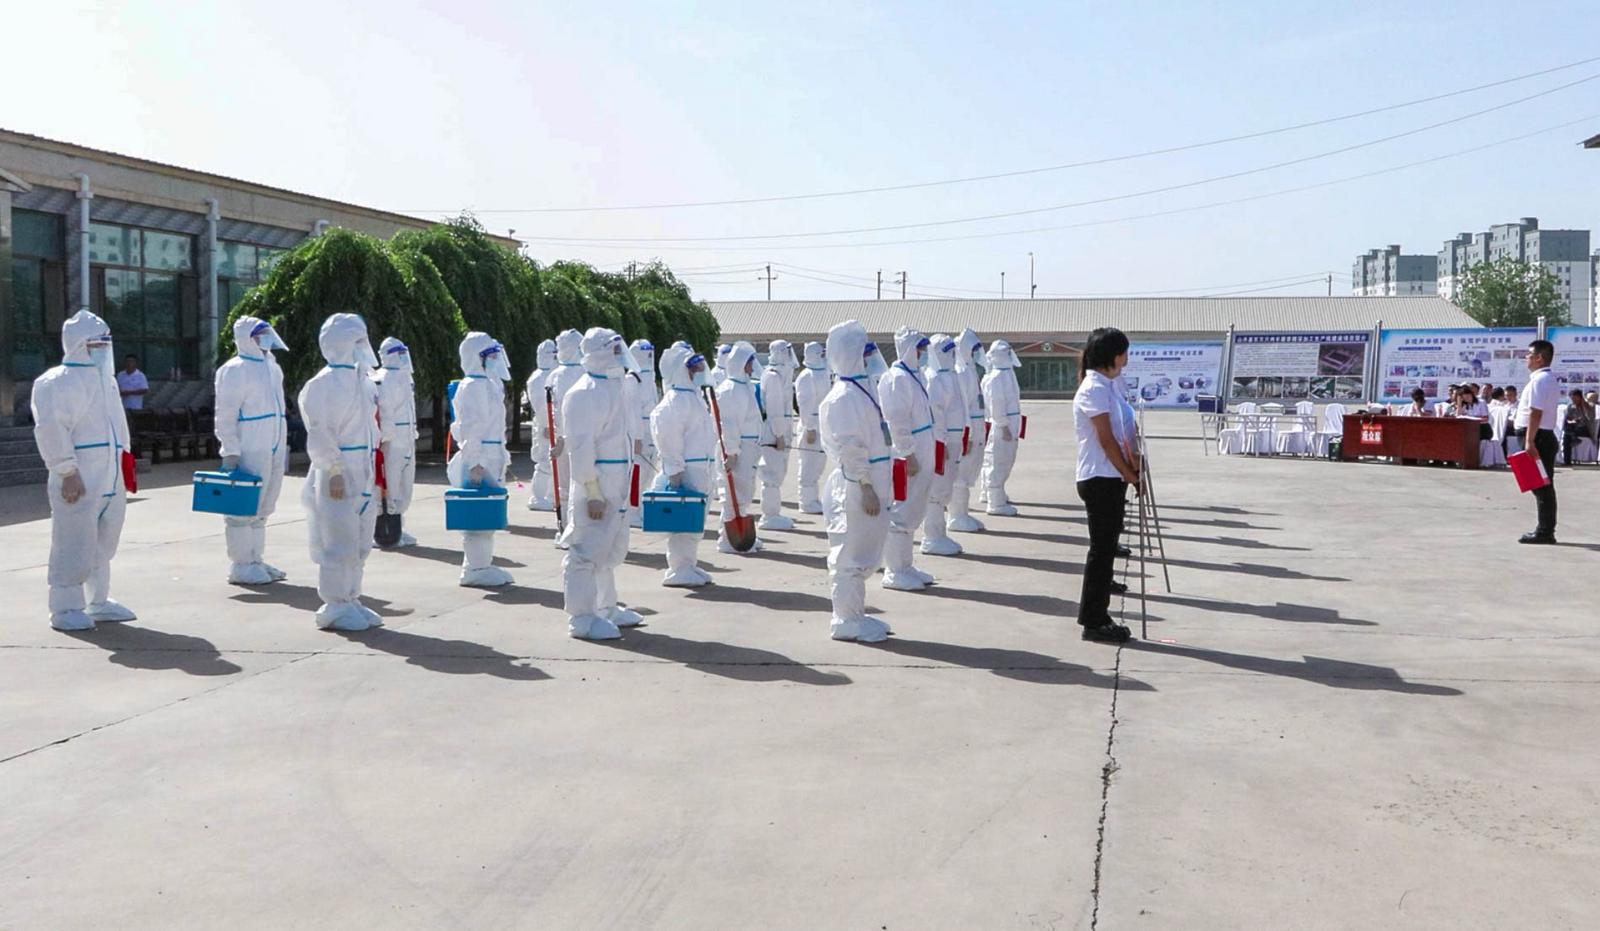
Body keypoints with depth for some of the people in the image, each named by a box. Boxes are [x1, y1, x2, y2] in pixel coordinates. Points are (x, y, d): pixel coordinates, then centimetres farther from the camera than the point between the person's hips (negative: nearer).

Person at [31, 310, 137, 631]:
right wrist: (68, 472, -19)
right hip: (78, 483, -8)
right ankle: (65, 609, 5)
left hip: (111, 481, 8)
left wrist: (124, 468, 20)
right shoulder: (56, 382, -9)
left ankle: (99, 602, 25)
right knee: (73, 546, -4)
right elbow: (50, 430, -16)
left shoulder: (106, 380, 18)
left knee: (103, 544, 15)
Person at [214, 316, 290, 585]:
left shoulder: (271, 366, 17)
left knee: (261, 510, 15)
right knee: (243, 509, -3)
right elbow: (225, 415, -13)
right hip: (249, 451, -9)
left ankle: (256, 560, 23)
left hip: (272, 450, 9)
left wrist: (282, 446, 20)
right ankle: (240, 566, 2)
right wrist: (230, 451, -18)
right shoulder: (235, 370, -10)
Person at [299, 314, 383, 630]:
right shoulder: (326, 384, -13)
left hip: (363, 477, 9)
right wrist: (334, 471, -20)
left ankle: (351, 601, 23)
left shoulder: (360, 380, 15)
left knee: (359, 545, 14)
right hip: (338, 479, -9)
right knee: (338, 545, -3)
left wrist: (374, 474, 18)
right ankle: (334, 608, 6)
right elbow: (320, 435, -17)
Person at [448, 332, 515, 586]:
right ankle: (475, 570, 0)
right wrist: (475, 463, -22)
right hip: (479, 459, -10)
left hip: (492, 458, 10)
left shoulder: (491, 384, 17)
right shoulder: (472, 386, -13)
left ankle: (482, 565, 23)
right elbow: (470, 428, -19)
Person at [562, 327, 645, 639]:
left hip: (616, 485, 10)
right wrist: (592, 492, -22)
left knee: (612, 549, 19)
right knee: (587, 550, -4)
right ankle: (581, 618, 2)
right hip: (597, 487, -10)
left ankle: (606, 608, 32)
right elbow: (581, 447, -20)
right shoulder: (585, 394, -16)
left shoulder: (613, 388, 15)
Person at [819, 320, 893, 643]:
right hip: (855, 489, -10)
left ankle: (854, 614, 26)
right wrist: (866, 487, -21)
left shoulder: (859, 390, 14)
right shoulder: (844, 397, -17)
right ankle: (846, 620, 8)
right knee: (850, 555, -1)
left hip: (869, 485, 10)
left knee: (862, 555, 16)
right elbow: (849, 448, -21)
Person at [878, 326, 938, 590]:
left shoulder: (914, 375, 15)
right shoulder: (897, 378, -16)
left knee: (911, 514, 16)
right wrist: (908, 454, -21)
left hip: (920, 456, 10)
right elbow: (896, 421, -21)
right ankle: (894, 573, 5)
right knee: (901, 514, -3)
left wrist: (929, 451, 19)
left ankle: (904, 567, 26)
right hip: (907, 459, -10)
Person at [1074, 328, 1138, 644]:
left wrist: (1130, 467, 4)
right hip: (1100, 479, -10)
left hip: (1110, 478, 10)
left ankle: (1097, 617, 19)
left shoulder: (1106, 386, 15)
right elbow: (1106, 440, -17)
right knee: (1102, 549, -4)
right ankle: (1094, 622, 3)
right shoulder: (1094, 389, -15)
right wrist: (1130, 474, -11)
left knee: (1106, 548, 12)